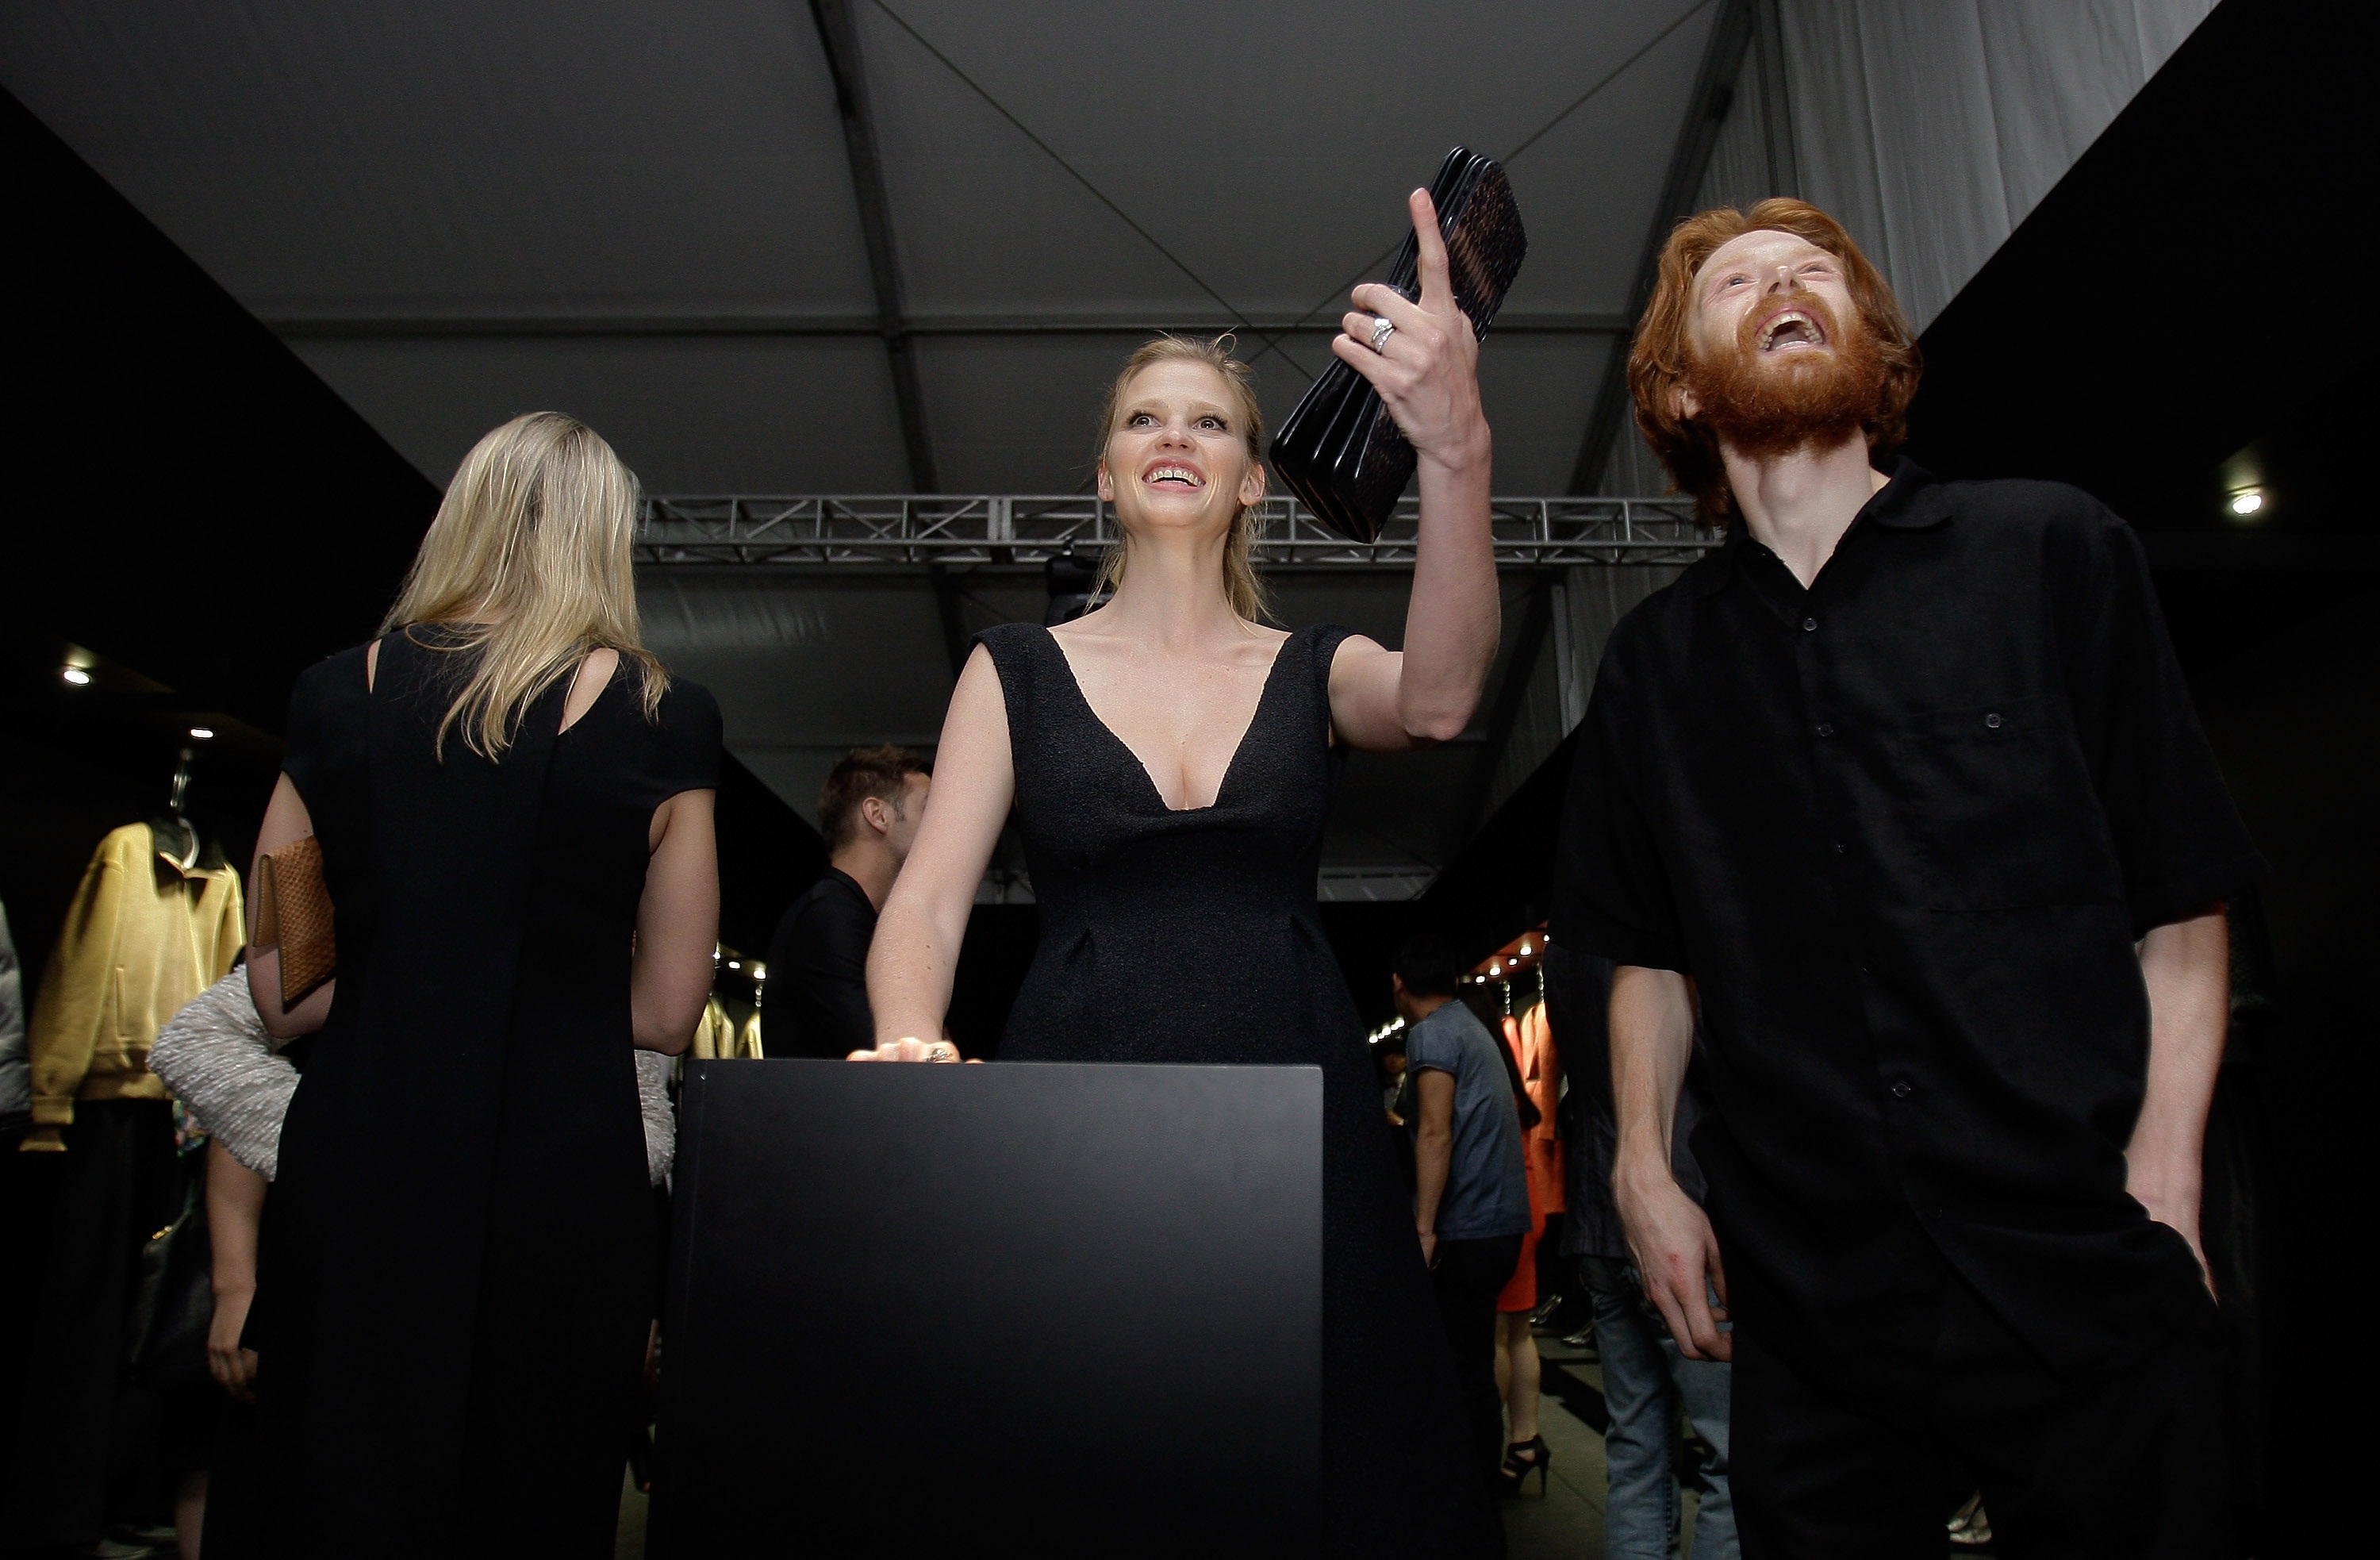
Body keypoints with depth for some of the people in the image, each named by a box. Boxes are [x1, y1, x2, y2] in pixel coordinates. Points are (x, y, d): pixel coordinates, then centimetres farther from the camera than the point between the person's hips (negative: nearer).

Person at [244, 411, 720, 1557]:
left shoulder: (338, 696, 3)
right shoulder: (660, 719, -5)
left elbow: (281, 996, 6)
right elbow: (667, 1013, -2)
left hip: (351, 1157, 3)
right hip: (556, 1167, -2)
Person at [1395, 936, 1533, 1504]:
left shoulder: (1431, 1033, -11)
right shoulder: (1472, 1025, 17)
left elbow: (1436, 1133, -20)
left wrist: (1424, 1229, -21)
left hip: (1466, 1227, -9)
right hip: (1502, 1219, 10)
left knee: (1466, 1367, -4)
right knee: (1477, 1356, 17)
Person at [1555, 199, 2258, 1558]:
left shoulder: (2054, 553, 2)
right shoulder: (1656, 661, 8)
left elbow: (2182, 908, 0)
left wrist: (2162, 1195, -8)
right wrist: (1645, 1169, 2)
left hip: (2091, 1290, -1)